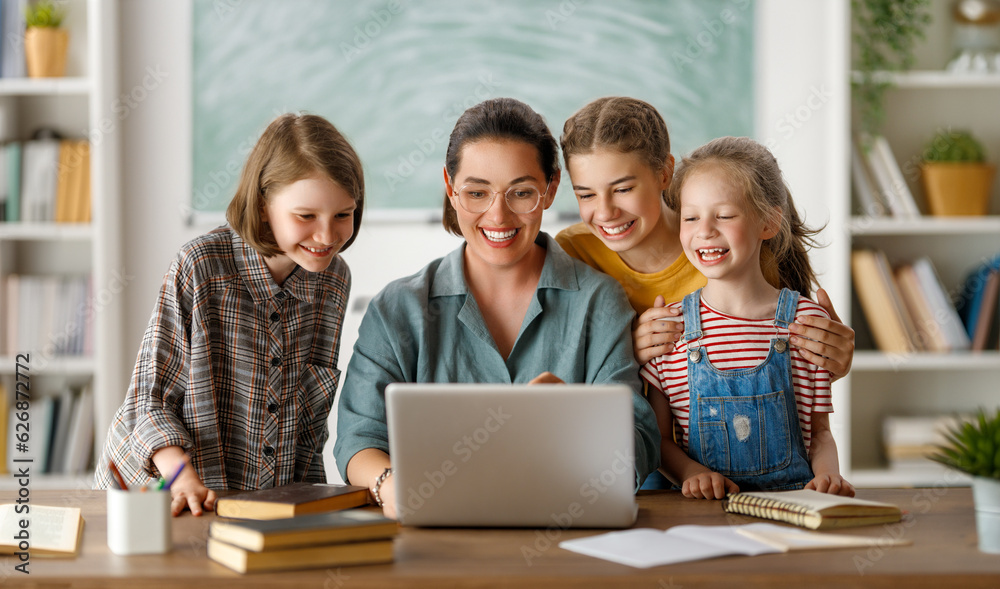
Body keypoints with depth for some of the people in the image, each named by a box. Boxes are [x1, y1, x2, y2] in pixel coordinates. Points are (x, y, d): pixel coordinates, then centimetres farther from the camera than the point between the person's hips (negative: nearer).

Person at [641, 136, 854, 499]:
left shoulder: (806, 319, 3)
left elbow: (820, 431, 10)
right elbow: (659, 437, 9)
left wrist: (827, 473, -10)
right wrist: (691, 471, -11)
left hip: (792, 498, 1)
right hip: (701, 508, 0)